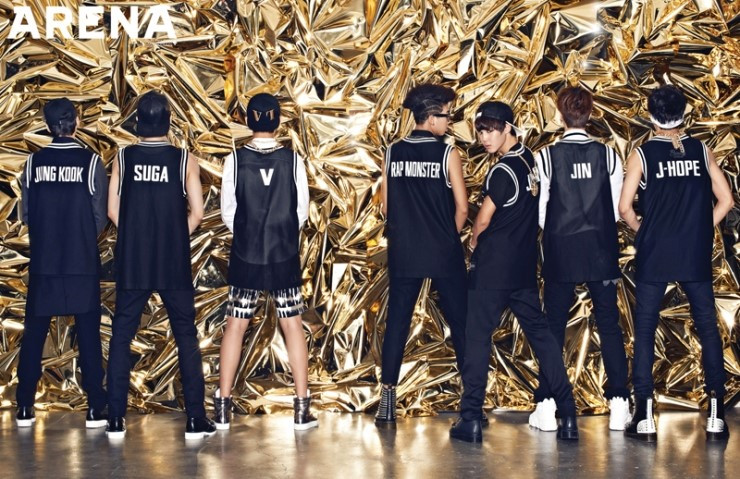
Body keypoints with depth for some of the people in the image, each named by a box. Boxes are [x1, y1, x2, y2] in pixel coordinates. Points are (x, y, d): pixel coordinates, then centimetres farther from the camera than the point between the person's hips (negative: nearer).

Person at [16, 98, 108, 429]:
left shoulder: (33, 162, -1)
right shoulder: (91, 162, -7)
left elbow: (25, 215, 4)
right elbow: (101, 218, -4)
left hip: (42, 262, 2)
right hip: (83, 264, -2)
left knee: (33, 335, 11)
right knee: (88, 335, 5)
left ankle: (25, 409, 14)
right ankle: (95, 409, 5)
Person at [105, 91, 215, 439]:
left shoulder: (123, 158, 0)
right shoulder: (185, 160, -4)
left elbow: (113, 210, 1)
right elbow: (197, 212, -4)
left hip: (132, 263, 1)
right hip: (174, 265, -1)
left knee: (121, 336, 9)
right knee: (186, 337, 7)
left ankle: (116, 419, 8)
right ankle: (195, 419, 7)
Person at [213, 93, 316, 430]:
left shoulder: (236, 160, -6)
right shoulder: (292, 159, -6)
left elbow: (227, 211, -1)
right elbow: (302, 210, 0)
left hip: (245, 255, 0)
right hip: (285, 255, 0)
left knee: (235, 326, 8)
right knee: (292, 326, 8)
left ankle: (223, 409, 9)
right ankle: (302, 408, 8)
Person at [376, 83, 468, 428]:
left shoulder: (393, 153, 3)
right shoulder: (447, 153, -7)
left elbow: (386, 207, 7)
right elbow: (462, 207, -7)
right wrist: (449, 237, 9)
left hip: (404, 252, 3)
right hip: (443, 253, -3)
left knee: (396, 322, 7)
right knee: (460, 323, 6)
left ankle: (387, 400, 4)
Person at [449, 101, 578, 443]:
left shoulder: (503, 170, -15)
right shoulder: (530, 160, 9)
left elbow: (483, 219, -9)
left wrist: (474, 239, 11)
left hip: (492, 267, -7)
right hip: (525, 266, 7)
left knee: (477, 337, -1)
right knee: (540, 334, 9)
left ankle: (471, 419, -1)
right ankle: (568, 417, 8)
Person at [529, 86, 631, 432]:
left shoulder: (546, 157, -7)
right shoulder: (608, 155, -2)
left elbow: (539, 212, -3)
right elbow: (617, 210, 1)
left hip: (560, 249, -1)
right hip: (601, 250, 1)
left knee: (554, 326, 5)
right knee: (609, 324, 8)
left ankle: (546, 406, 5)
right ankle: (619, 403, 8)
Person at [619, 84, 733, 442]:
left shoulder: (642, 154, -4)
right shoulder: (702, 151, 3)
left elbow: (625, 208, -9)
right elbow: (725, 200, 1)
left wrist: (642, 231, 9)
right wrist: (700, 230, 10)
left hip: (654, 254, -2)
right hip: (696, 255, 2)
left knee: (645, 330, 5)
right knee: (708, 328, 8)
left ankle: (644, 417, 2)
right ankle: (716, 415, 6)